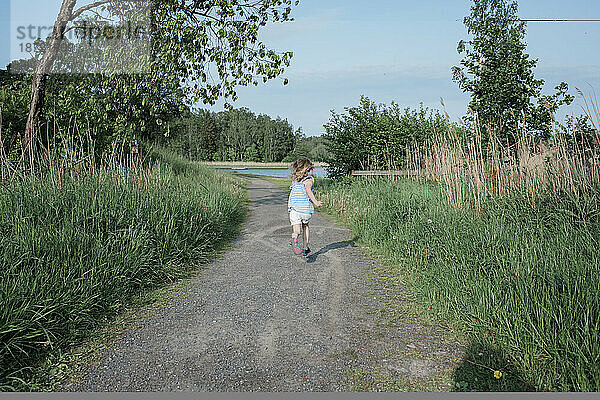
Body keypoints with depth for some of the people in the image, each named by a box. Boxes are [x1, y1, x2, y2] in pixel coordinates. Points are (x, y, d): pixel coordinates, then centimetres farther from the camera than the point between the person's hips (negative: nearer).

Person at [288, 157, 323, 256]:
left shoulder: (294, 180, 9)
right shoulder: (309, 180, -3)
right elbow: (308, 190, -21)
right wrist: (315, 201, -32)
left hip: (294, 208, 2)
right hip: (306, 208, -1)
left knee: (296, 230, -3)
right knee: (305, 226, 23)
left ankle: (294, 238, -38)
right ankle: (306, 248, 29)